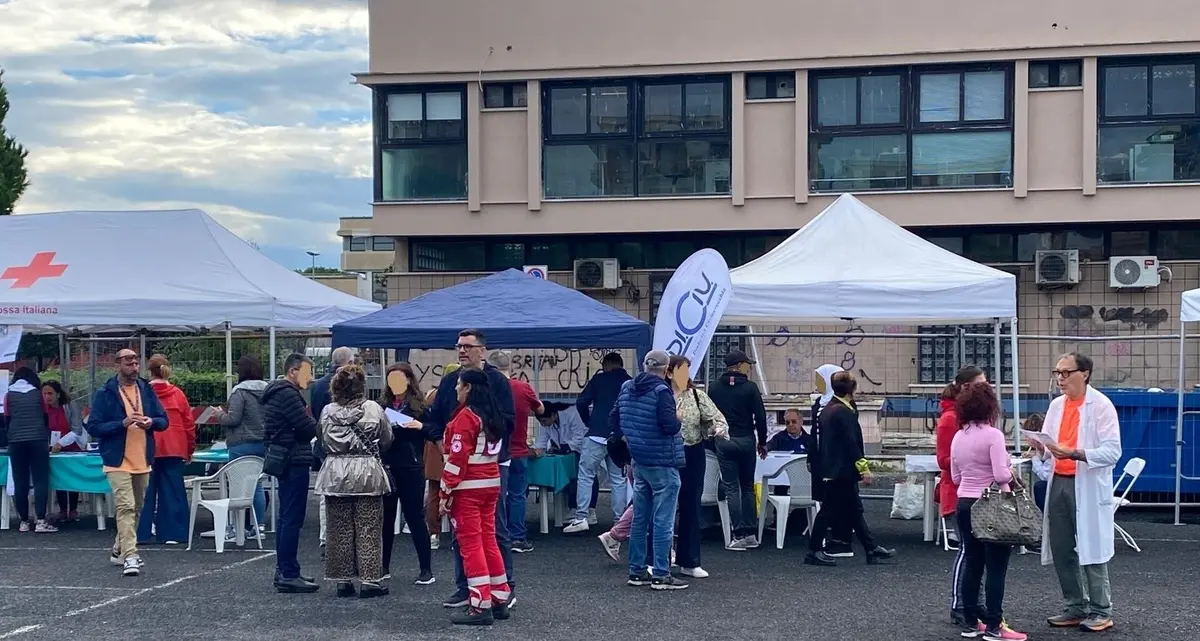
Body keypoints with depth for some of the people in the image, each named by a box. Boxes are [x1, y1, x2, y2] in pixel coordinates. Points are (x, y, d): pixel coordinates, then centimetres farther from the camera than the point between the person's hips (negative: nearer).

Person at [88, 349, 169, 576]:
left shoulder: (146, 390, 8)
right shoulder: (105, 394, -6)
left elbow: (164, 420, 12)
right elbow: (93, 426, -9)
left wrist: (151, 422, -11)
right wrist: (123, 423, -21)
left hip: (143, 461, 6)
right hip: (118, 461, -6)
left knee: (136, 508, 15)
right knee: (126, 507, -16)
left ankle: (119, 550, 29)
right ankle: (130, 556, -19)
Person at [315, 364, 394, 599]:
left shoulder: (328, 412, -2)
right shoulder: (373, 409, -8)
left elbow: (323, 443, 7)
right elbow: (387, 440, 3)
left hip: (335, 475, 2)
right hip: (367, 472, -2)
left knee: (340, 529, 9)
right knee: (368, 530, 3)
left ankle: (343, 579, 12)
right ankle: (369, 580, 2)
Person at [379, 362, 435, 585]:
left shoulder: (420, 405, 0)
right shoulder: (383, 405, 8)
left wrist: (421, 426, -19)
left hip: (410, 468, -3)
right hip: (386, 466, 3)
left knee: (415, 517, -1)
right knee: (385, 517, 8)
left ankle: (426, 569, 5)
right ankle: (383, 567, 18)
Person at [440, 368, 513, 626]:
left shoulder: (466, 416, -14)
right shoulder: (494, 415, 11)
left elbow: (458, 457, -17)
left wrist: (446, 491, -14)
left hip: (468, 488, -8)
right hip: (491, 484, 8)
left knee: (470, 544, -5)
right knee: (488, 540, 14)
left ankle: (481, 606, -5)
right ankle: (500, 599, 18)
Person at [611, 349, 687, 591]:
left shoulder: (627, 388, 6)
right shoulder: (661, 391, -18)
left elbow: (614, 417, 14)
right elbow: (670, 426, -23)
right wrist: (677, 416, -4)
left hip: (638, 461, 8)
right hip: (662, 463, -8)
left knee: (639, 519, 14)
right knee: (663, 521, -3)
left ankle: (636, 571, 19)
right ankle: (661, 575, -2)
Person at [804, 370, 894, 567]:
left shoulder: (827, 409, 12)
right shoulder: (843, 412, -17)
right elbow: (851, 443, -20)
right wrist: (864, 467, -16)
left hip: (832, 468, 10)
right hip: (842, 470, -10)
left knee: (854, 509, 11)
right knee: (830, 510, -4)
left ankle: (872, 549, 16)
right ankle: (814, 551, 2)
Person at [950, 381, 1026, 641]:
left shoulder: (958, 437, 7)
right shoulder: (993, 435, -14)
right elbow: (1001, 475, -21)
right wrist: (1011, 474, 0)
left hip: (964, 503, 7)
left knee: (972, 564, 12)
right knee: (995, 567, -2)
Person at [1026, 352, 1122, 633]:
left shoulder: (1101, 405, -8)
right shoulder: (1056, 405, 12)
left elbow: (1112, 451, -16)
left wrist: (1073, 453, -26)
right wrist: (1041, 448, -6)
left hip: (1088, 487, -7)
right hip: (1059, 484, 7)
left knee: (1091, 551, -3)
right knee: (1061, 552, 9)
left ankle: (1101, 612, 8)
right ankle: (1076, 608, 21)